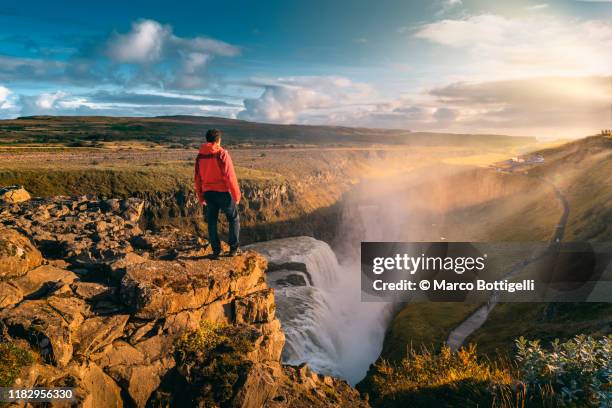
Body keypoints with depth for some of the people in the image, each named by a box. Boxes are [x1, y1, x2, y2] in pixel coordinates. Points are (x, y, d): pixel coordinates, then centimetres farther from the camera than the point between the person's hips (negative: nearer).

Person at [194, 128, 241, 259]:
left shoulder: (200, 156, 6)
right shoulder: (222, 154, -12)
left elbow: (197, 178, 10)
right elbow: (230, 177, -15)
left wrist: (200, 197, 18)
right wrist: (237, 195, -8)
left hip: (208, 193, 5)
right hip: (223, 192, -4)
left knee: (212, 222, 13)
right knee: (234, 219, 12)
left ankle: (216, 251, 13)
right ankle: (234, 248, 11)